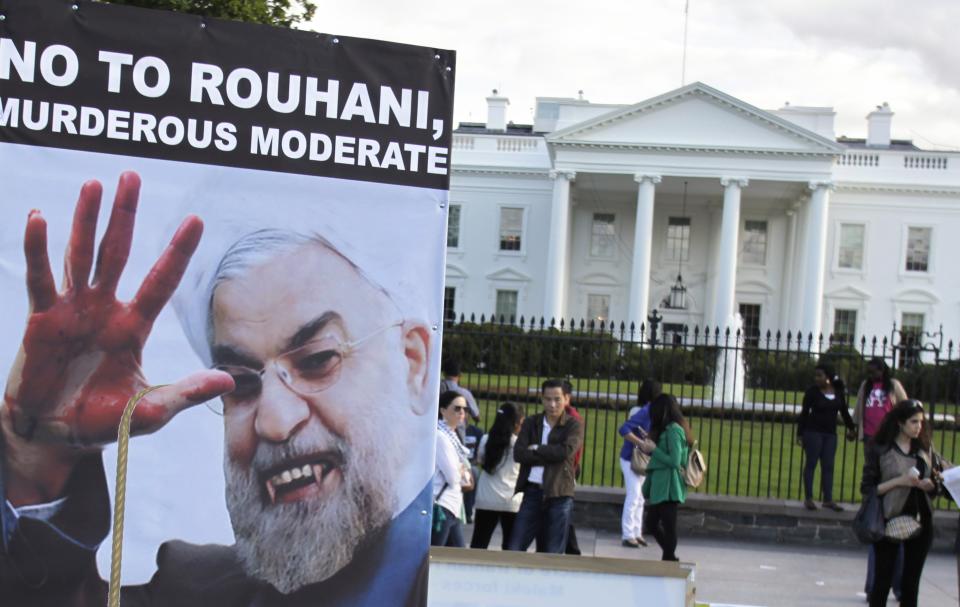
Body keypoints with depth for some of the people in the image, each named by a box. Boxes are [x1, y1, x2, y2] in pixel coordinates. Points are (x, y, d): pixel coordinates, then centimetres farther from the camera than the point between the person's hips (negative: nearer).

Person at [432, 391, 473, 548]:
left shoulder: (451, 437, 16)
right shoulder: (440, 436, -13)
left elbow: (460, 474, 16)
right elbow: (453, 476, -15)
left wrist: (463, 475, -5)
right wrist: (463, 472, 4)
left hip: (451, 507, 10)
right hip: (440, 507, -10)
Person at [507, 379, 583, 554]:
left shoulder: (573, 425, 2)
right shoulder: (531, 423, 10)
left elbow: (566, 451, -16)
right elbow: (519, 453, -4)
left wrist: (536, 449, -6)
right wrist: (550, 455, -12)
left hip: (559, 495, -3)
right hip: (533, 492, 3)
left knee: (552, 554, 2)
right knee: (514, 548, 0)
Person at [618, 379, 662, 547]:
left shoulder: (651, 411, 5)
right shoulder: (645, 411, -20)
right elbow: (624, 429, -27)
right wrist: (641, 443, -29)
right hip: (631, 459, -8)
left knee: (639, 498, 13)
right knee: (633, 497, -4)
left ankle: (637, 533, 21)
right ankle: (628, 535, 3)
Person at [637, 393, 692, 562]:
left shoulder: (673, 430, -15)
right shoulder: (668, 429, 14)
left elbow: (674, 461, -20)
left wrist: (653, 450, -12)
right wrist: (650, 447, 7)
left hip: (668, 488, -10)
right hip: (660, 487, 10)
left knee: (668, 527, -2)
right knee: (651, 524, 15)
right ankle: (670, 557, 24)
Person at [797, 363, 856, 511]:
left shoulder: (839, 392, 4)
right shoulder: (812, 391, -6)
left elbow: (844, 411, 16)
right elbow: (804, 413, -4)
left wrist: (851, 428, 17)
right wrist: (800, 434, -6)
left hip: (830, 434, 4)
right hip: (813, 432, -4)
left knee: (828, 466, 4)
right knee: (811, 463, -1)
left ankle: (828, 500, 6)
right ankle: (808, 498, 3)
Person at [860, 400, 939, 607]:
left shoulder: (923, 449, 8)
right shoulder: (880, 450, -6)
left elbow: (933, 487, 15)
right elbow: (867, 488, -8)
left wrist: (927, 485, -8)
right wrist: (898, 481, -18)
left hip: (920, 521, 4)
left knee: (911, 582, 8)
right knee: (883, 580, 1)